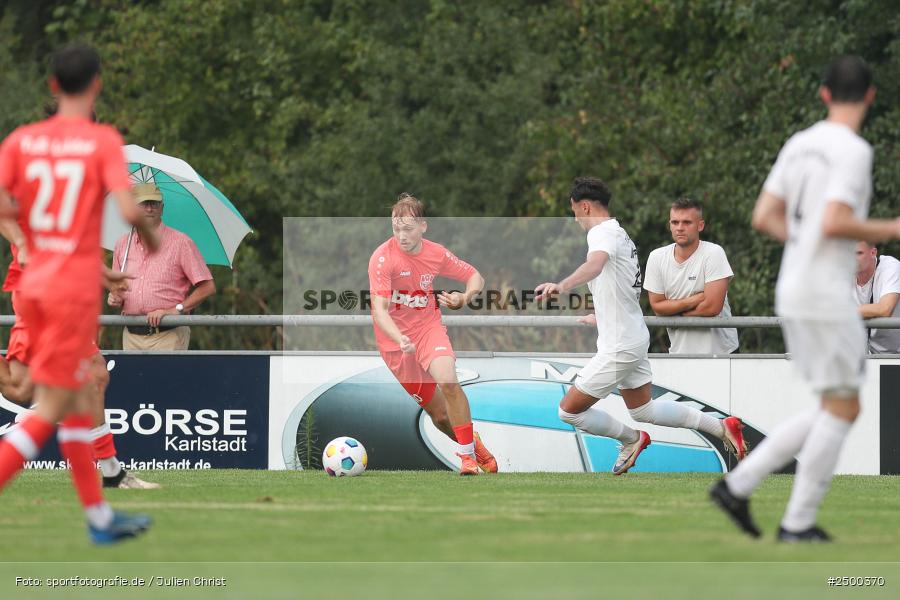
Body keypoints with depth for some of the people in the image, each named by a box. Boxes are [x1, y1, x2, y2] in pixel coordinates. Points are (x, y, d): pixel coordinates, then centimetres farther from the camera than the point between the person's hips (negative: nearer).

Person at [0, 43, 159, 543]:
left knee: (77, 399, 16)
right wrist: (150, 237, 2)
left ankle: (100, 516, 23)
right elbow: (128, 209, -18)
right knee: (51, 409, -4)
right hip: (77, 287, -6)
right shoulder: (104, 141, -9)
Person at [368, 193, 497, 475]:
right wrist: (400, 340, -42)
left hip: (429, 327, 1)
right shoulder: (383, 257, -19)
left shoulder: (436, 254, -6)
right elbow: (379, 311, -25)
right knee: (438, 413, 2)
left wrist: (463, 298, -14)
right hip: (395, 338, -1)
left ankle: (467, 454, -14)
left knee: (448, 382, -27)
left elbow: (475, 277, 8)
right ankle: (471, 442, 30)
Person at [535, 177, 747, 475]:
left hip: (618, 347, -10)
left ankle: (631, 439, 15)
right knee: (642, 409, 23)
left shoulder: (603, 233, -18)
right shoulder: (619, 233, 13)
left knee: (569, 410, -2)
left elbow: (596, 264, -42)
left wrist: (562, 286, -60)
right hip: (635, 337, 10)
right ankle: (721, 426, 23)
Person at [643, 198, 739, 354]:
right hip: (679, 351, 5)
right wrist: (694, 300, -14)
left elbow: (712, 307, -18)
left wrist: (674, 311, -6)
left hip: (718, 350, -5)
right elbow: (657, 306, 0)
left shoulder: (713, 253, -12)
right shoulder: (657, 257, 2)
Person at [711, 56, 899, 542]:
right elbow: (834, 224, -23)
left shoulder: (799, 145, 11)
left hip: (794, 296, 8)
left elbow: (764, 218, 10)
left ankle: (738, 485, 11)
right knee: (841, 410, 2)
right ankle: (798, 523, 3)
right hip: (827, 297, -8)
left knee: (838, 409, 15)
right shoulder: (853, 150, -13)